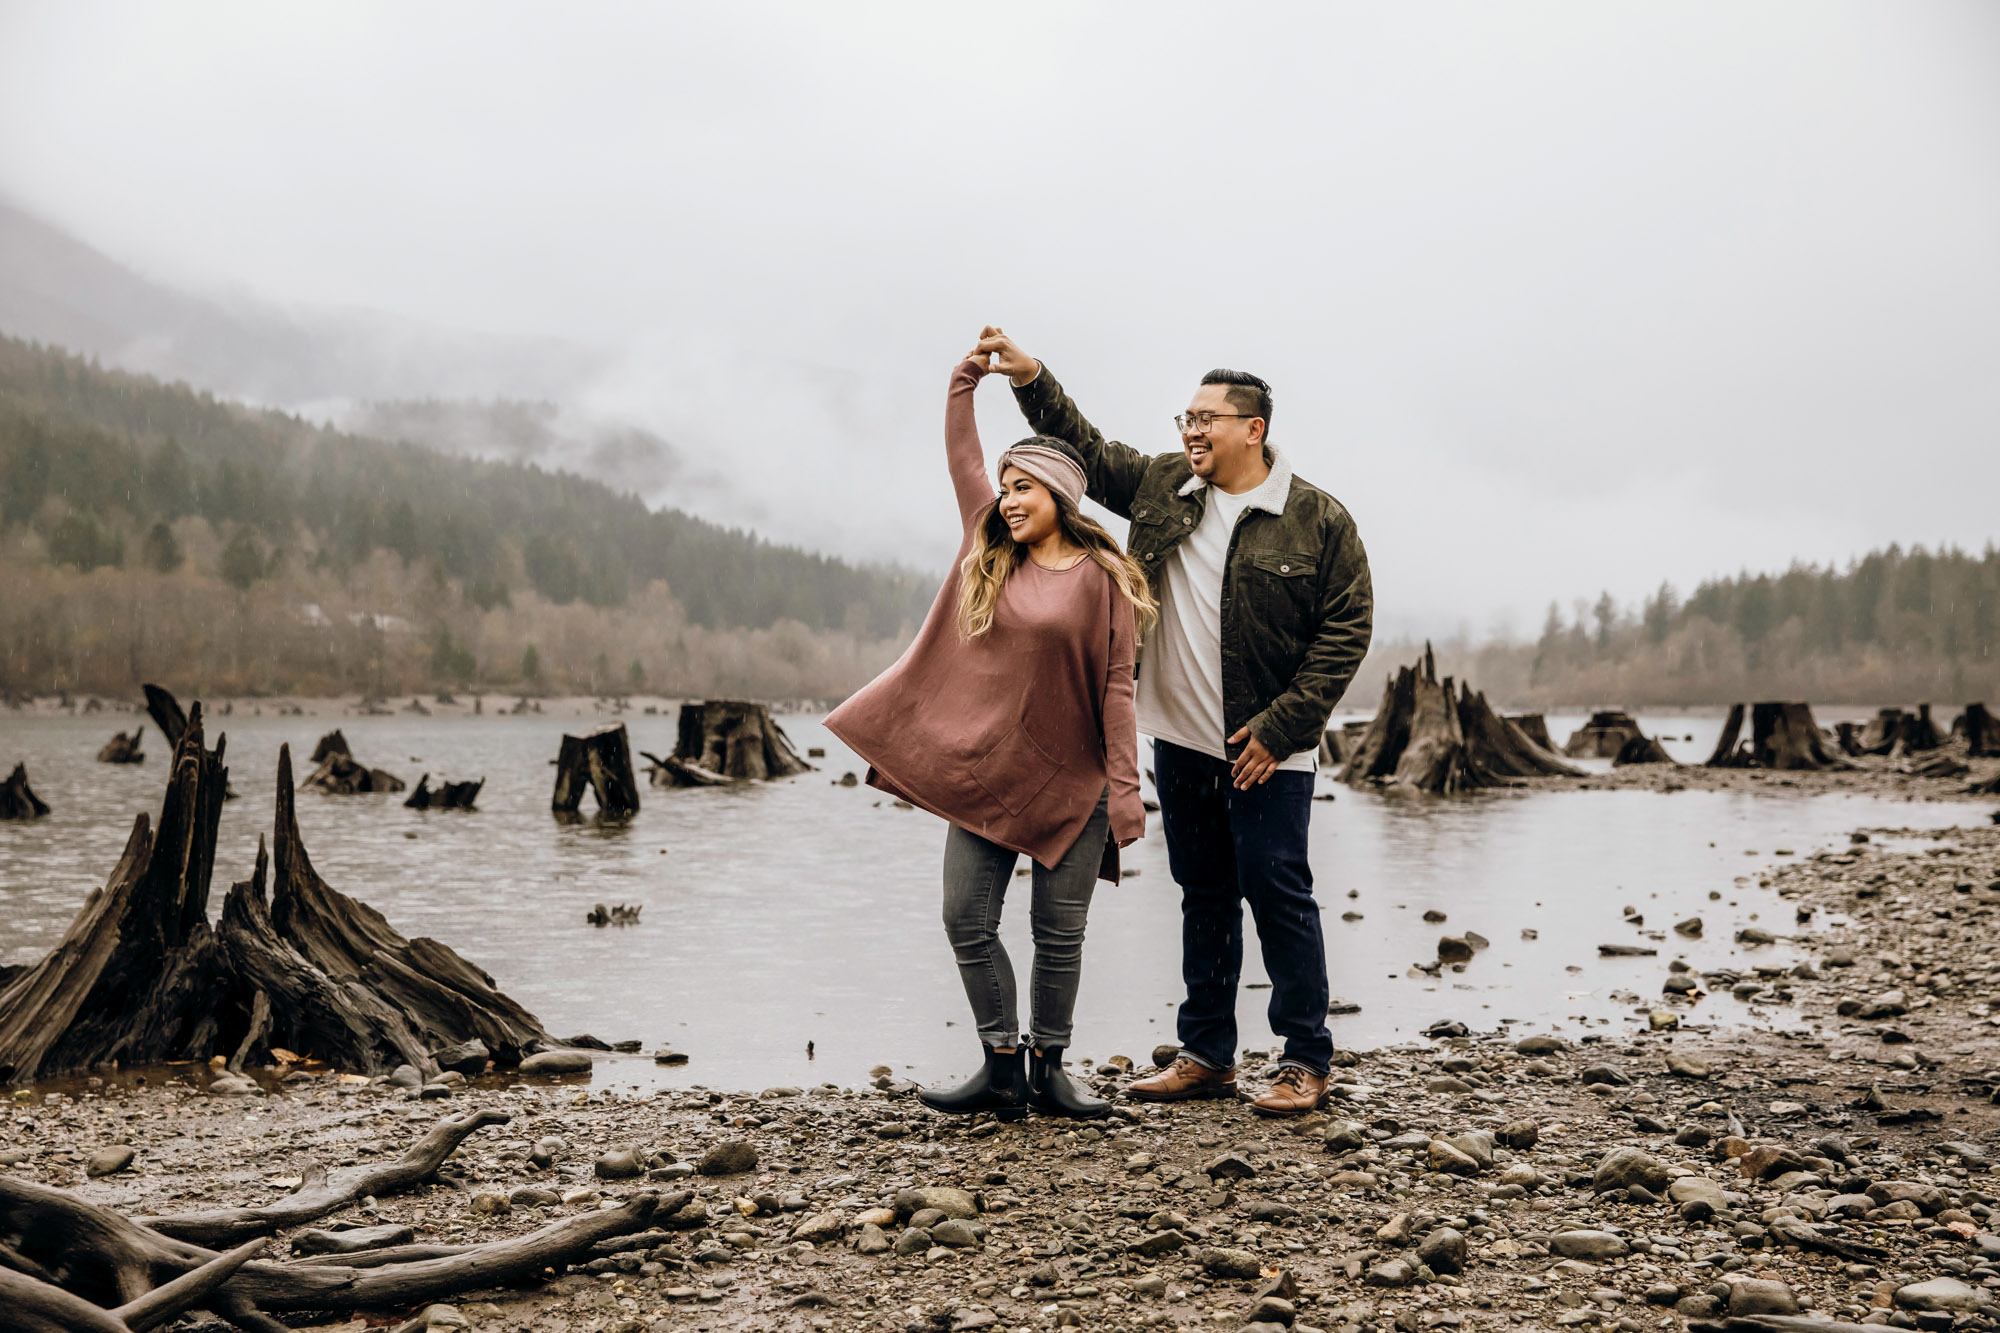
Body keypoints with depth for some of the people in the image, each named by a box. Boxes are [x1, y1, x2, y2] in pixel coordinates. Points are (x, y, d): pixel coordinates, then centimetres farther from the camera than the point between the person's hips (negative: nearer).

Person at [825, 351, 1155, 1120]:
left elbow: (1116, 686, -7)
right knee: (967, 921, 1)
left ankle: (1048, 1070, 17)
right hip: (983, 773, 4)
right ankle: (1003, 1069, 11)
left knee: (1059, 933, 4)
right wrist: (965, 383, 13)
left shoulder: (1102, 577, -5)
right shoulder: (992, 556, 8)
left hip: (1070, 781, -4)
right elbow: (963, 461, 17)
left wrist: (1124, 786, -11)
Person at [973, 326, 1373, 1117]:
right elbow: (1084, 450, 17)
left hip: (1266, 750, -5)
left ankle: (1306, 1061, 10)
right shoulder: (1162, 486, 8)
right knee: (1204, 897, 13)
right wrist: (1029, 378, 3)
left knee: (1277, 894, -3)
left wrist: (1281, 727, -13)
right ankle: (1206, 1055, 23)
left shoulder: (1319, 522, -7)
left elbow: (1347, 629, -8)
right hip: (1181, 741, 5)